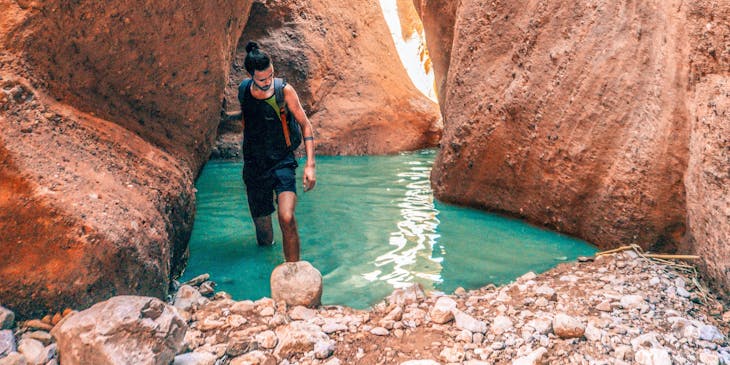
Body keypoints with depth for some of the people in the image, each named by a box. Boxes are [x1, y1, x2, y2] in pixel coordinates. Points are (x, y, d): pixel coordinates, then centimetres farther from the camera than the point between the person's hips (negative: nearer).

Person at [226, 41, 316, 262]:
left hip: (282, 164, -3)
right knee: (265, 239, 9)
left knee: (287, 219, -29)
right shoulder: (244, 90, -1)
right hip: (254, 168, 3)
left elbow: (305, 125, -6)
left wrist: (310, 165, -12)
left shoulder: (284, 91, -11)